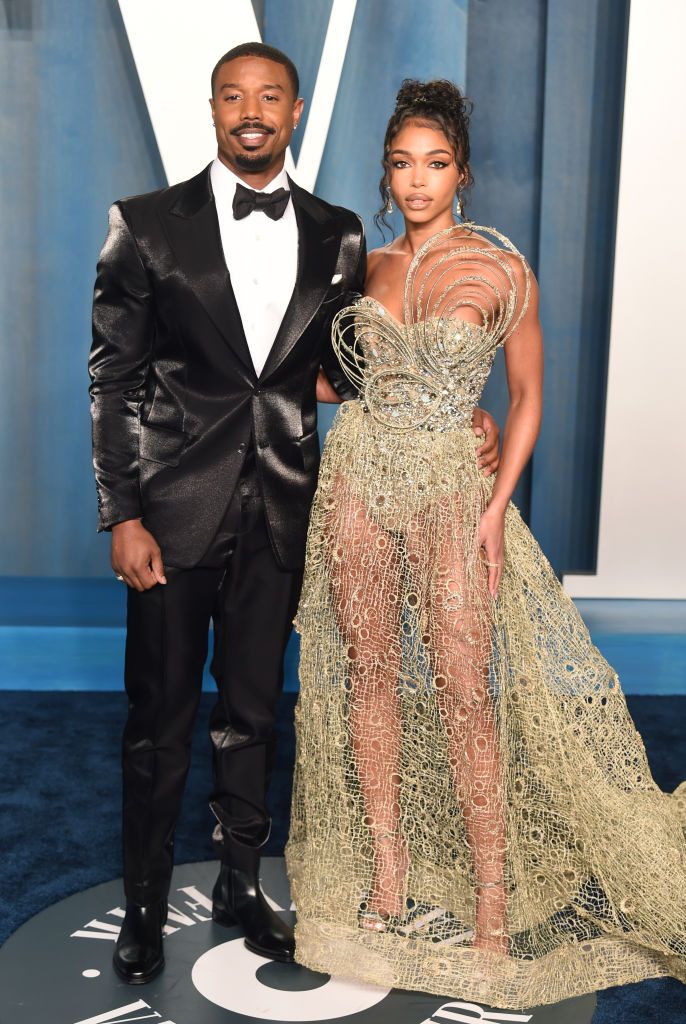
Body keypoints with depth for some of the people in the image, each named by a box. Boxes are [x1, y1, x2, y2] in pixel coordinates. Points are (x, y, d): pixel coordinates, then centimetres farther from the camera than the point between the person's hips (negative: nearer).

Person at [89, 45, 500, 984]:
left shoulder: (337, 235, 7)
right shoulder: (148, 224, -1)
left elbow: (348, 367, 13)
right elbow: (113, 378, -2)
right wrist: (123, 515, -8)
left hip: (279, 515, 2)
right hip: (175, 508, -2)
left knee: (252, 710, 15)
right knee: (159, 719, 8)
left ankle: (241, 883, 35)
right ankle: (146, 905, 28)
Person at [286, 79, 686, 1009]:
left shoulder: (501, 267, -3)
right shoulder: (371, 267, 8)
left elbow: (528, 396, 0)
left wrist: (497, 506, -9)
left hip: (451, 488, -4)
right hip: (359, 478, 4)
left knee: (466, 689, -5)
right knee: (370, 672, 6)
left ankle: (494, 912, 7)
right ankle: (388, 880, 18)